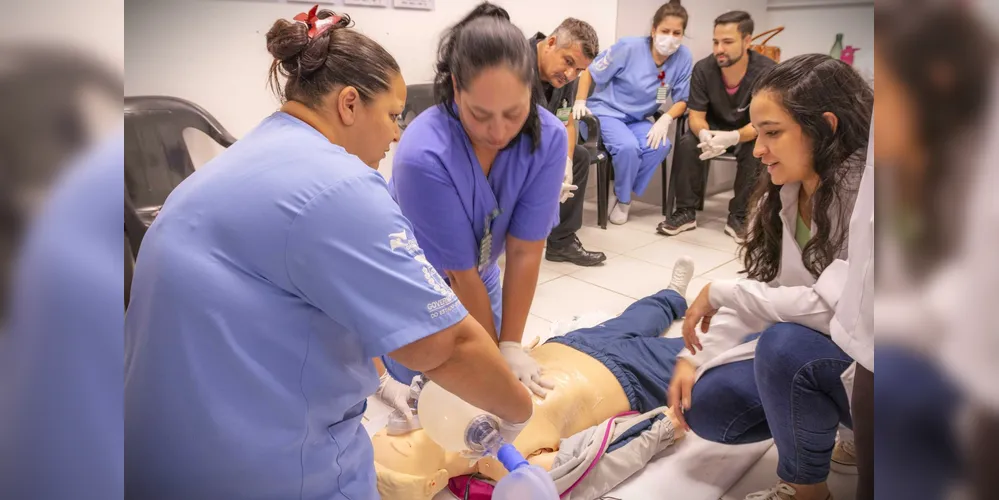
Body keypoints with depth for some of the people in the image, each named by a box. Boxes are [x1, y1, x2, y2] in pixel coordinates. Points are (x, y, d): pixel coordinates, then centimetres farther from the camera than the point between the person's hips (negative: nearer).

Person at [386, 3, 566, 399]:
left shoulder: (548, 137, -25)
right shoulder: (423, 156, -37)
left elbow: (524, 252, -21)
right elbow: (461, 275, -28)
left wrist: (510, 346, -19)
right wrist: (493, 358, -17)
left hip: (479, 273, 4)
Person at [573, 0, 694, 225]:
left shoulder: (684, 57, -9)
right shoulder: (629, 47, -17)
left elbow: (682, 100, -3)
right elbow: (590, 72, -7)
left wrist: (665, 119, -21)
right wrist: (580, 102, -15)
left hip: (638, 120, 4)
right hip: (606, 112, -4)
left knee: (661, 145, -26)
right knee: (628, 146, -33)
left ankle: (623, 197, -4)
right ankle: (623, 196, -3)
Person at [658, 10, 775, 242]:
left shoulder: (766, 72, -25)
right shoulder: (703, 69, -19)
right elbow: (696, 115, -15)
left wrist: (731, 138, -47)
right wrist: (704, 134, -41)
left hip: (750, 134, -2)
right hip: (714, 129, 2)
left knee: (756, 152, -33)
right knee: (687, 143, -26)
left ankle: (739, 217, -17)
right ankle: (685, 211, -14)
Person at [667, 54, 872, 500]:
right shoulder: (781, 193, -3)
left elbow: (829, 307, -35)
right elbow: (757, 291, 1)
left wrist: (718, 293, -24)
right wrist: (693, 356, -9)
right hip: (807, 349, 6)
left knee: (786, 344, -34)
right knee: (707, 406, -6)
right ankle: (832, 420, 14)